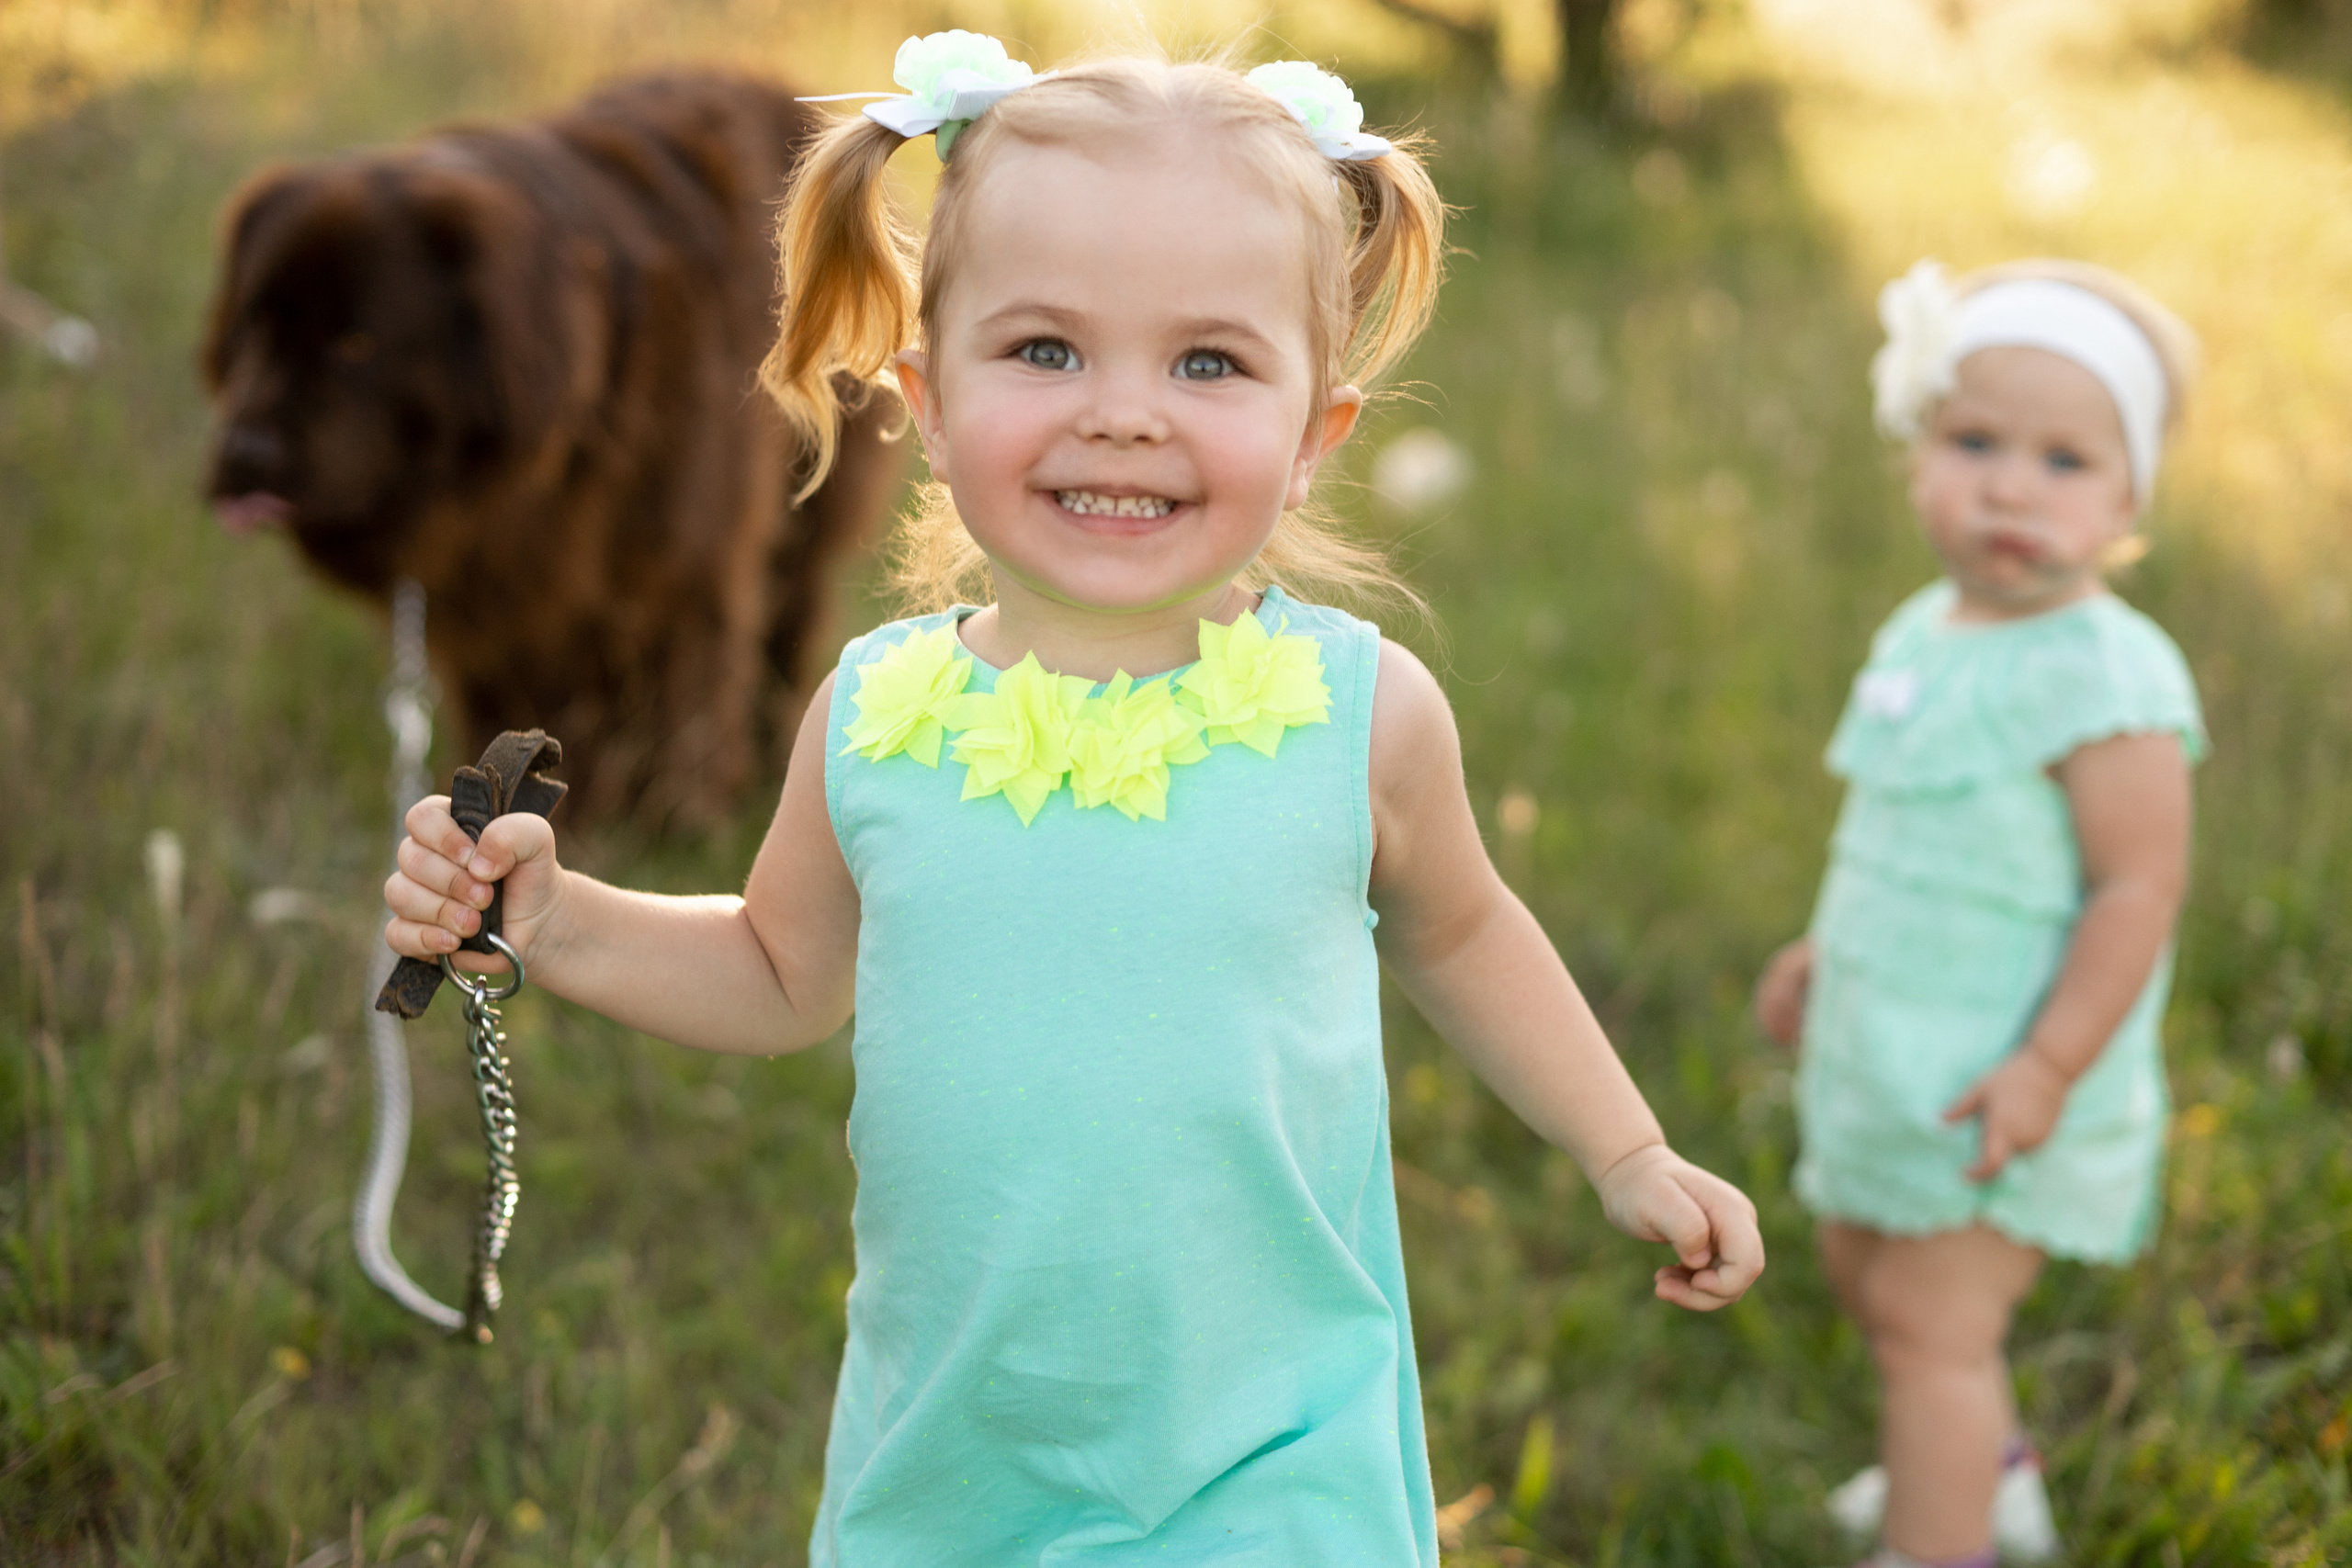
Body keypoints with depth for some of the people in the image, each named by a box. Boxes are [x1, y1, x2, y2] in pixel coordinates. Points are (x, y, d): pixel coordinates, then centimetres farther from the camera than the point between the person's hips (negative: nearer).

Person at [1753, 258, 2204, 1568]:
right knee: (1863, 1265, 24)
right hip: (1898, 1052, 10)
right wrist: (1826, 949, 24)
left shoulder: (2106, 679, -22)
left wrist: (2047, 1065, -26)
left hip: (2004, 1085, -9)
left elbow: (2139, 884, -23)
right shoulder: (1926, 634, 5)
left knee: (1932, 1316, -6)